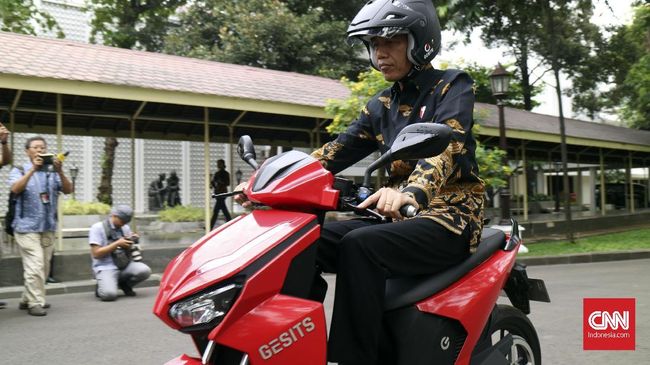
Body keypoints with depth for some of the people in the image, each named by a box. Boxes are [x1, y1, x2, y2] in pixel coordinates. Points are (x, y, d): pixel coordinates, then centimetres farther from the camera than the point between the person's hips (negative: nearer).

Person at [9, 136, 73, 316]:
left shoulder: (52, 172, 8)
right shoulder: (19, 171, 2)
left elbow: (68, 190, -5)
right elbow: (15, 189, -17)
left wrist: (60, 172, -22)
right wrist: (32, 169, -26)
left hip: (48, 227, 4)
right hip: (27, 227, -4)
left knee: (44, 267, 9)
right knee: (35, 266, -12)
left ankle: (27, 299, 23)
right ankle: (35, 303, -4)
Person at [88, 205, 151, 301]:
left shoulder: (125, 228, 12)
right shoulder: (97, 228, -5)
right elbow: (96, 253, -12)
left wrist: (132, 242, -4)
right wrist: (117, 244, -17)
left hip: (124, 265, 5)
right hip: (106, 268, -5)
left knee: (144, 270, -25)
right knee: (109, 294, -32)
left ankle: (124, 284, 6)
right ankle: (102, 286, 6)